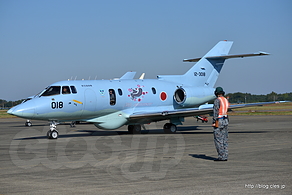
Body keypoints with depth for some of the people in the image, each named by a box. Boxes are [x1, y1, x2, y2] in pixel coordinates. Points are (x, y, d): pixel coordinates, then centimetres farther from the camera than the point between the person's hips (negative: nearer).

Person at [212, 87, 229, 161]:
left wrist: (214, 122, -14)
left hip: (219, 121, -8)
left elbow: (215, 112, -16)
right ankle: (225, 156, 10)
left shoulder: (217, 100, -12)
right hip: (225, 121, 8)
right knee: (225, 140, 9)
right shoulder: (226, 100, 13)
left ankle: (221, 157, -8)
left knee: (218, 140, -5)